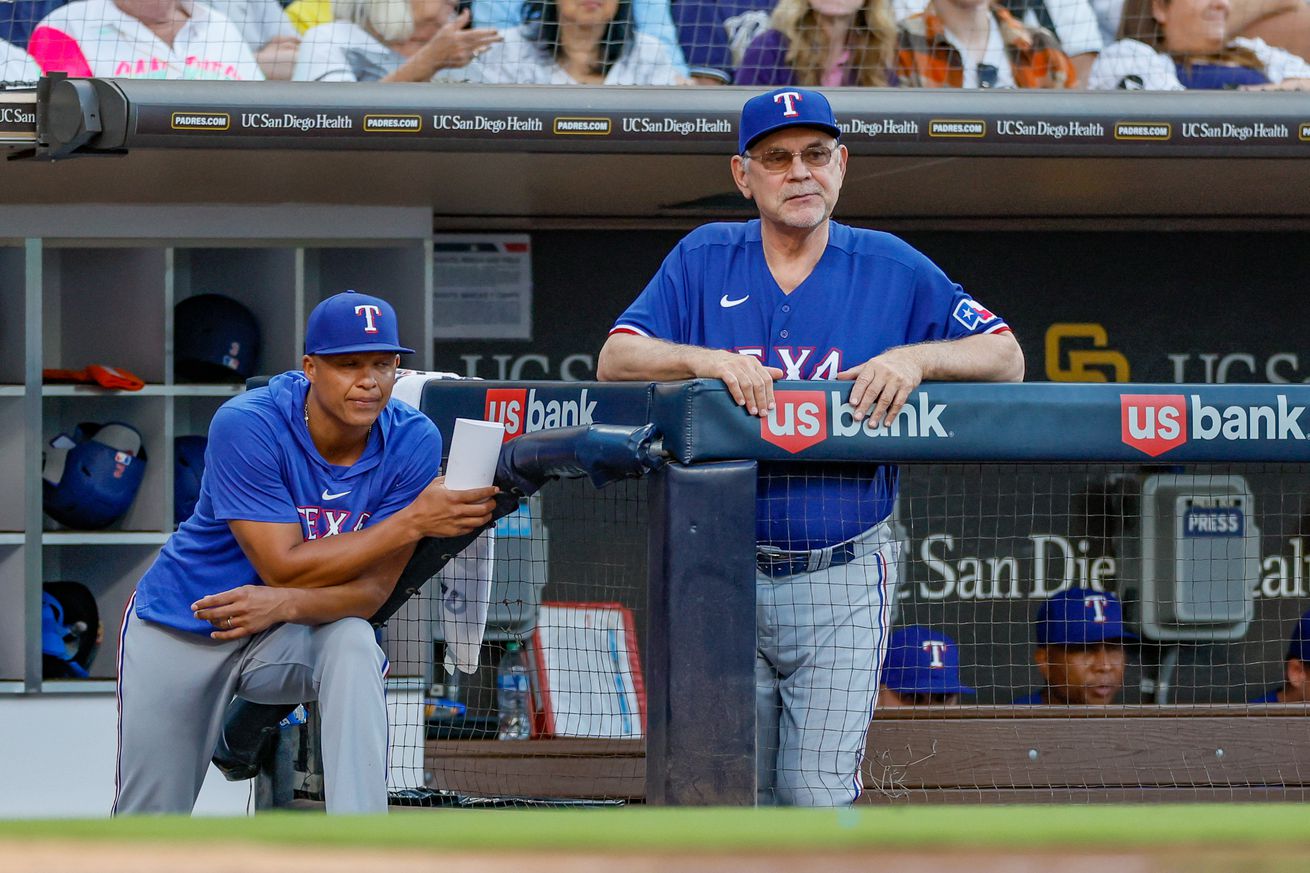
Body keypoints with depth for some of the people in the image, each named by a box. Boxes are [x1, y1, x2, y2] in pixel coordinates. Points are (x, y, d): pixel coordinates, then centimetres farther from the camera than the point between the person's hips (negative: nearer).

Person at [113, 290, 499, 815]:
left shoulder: (412, 441, -16)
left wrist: (285, 604, -38)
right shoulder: (246, 425, -26)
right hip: (180, 629, -1)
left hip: (288, 635, 2)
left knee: (354, 644, -34)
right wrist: (412, 522, -34)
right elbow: (284, 568, -29)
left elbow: (373, 588, -17)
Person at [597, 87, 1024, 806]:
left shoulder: (892, 268, 2)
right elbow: (616, 359, -4)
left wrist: (916, 356, -17)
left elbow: (1005, 357, 1)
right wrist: (707, 359, -21)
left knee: (816, 789, -11)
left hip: (842, 583, -2)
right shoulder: (703, 261, 5)